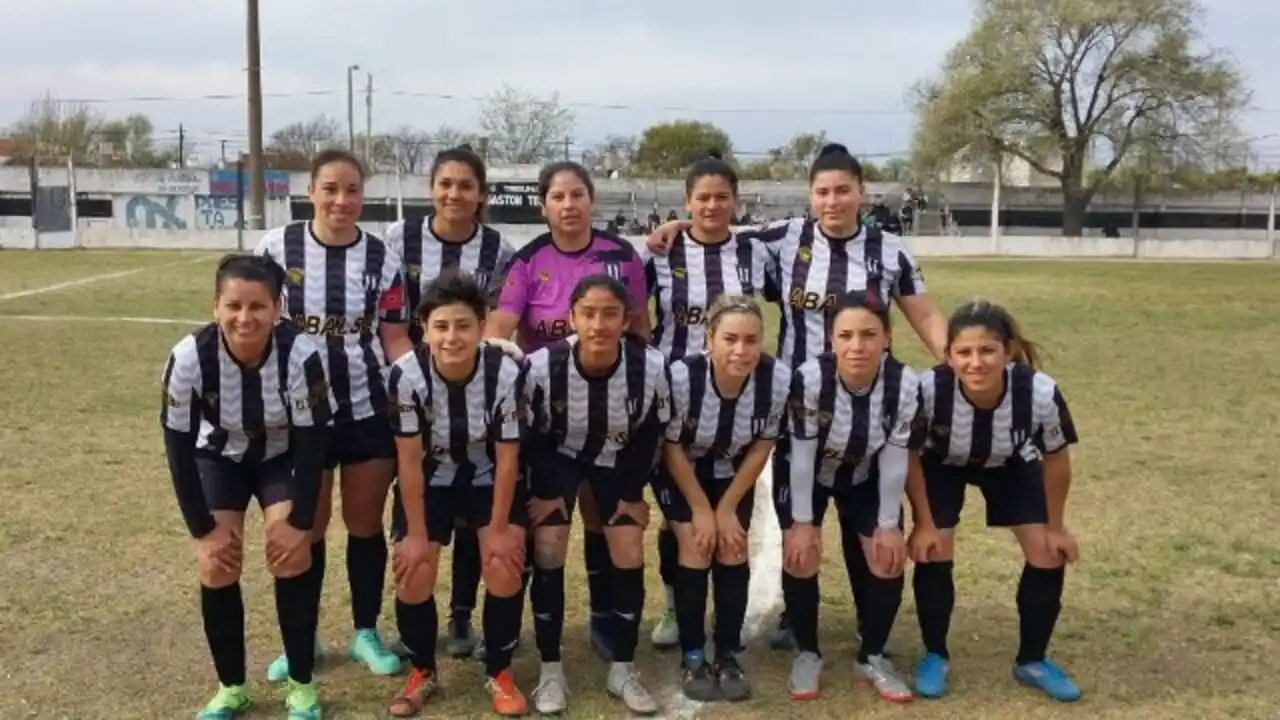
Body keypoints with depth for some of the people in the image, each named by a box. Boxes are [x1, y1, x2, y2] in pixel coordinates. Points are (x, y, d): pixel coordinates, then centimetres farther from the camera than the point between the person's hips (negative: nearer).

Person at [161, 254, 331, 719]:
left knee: (291, 552, -16)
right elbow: (178, 446, -19)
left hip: (283, 458, -1)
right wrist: (203, 529, -17)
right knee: (217, 565, -9)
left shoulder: (302, 354, -33)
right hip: (218, 457, 1)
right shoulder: (189, 358, -30)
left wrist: (300, 522, -21)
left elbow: (311, 442, -23)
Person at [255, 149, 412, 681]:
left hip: (369, 412, 1)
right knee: (305, 529, 9)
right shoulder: (276, 249, -4)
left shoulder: (381, 257, -1)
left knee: (365, 524, 10)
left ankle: (367, 633, 27)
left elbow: (394, 339, 1)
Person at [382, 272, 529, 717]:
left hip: (489, 478, 0)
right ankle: (422, 673, 16)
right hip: (430, 480, 1)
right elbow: (410, 460, -19)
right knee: (412, 573, -11)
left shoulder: (506, 372, -27)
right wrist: (416, 533, -15)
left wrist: (499, 529, -14)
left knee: (505, 566, -16)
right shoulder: (406, 374, -27)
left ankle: (499, 673, 8)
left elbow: (507, 458, -17)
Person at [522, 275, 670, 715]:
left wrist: (633, 493, -8)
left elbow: (651, 435, -11)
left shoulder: (651, 368, -29)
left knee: (630, 557, -6)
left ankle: (623, 670, 11)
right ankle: (551, 671, 4)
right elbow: (531, 434, -14)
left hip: (617, 460, 1)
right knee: (547, 555, -12)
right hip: (558, 457, -1)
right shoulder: (542, 366, -31)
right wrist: (544, 492, -13)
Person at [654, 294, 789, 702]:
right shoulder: (681, 376, -36)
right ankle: (692, 658, 3)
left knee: (732, 548, -6)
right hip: (680, 470, -2)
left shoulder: (778, 379, -29)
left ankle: (728, 656, 9)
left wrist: (727, 508, -8)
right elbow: (672, 449, -19)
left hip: (733, 472, 2)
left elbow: (762, 447, -12)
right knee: (695, 547, -12)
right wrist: (701, 509, -12)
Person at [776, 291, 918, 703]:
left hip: (864, 479, 2)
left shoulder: (905, 384, -28)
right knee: (801, 557, -14)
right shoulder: (809, 379, -35)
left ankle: (872, 658, 16)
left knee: (888, 559, -5)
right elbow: (802, 455, -25)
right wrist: (802, 522, -19)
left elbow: (894, 459, -17)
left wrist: (889, 525, -11)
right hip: (805, 477, -2)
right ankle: (807, 655, 9)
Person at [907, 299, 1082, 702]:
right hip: (942, 465, -1)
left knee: (1049, 554, -5)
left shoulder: (1041, 394, -37)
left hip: (1011, 466, 1)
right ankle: (935, 657, 11)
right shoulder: (928, 390, -40)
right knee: (933, 552, -12)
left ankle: (1032, 662, 16)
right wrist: (924, 523, -13)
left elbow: (1056, 459, -15)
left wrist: (1056, 527, -5)